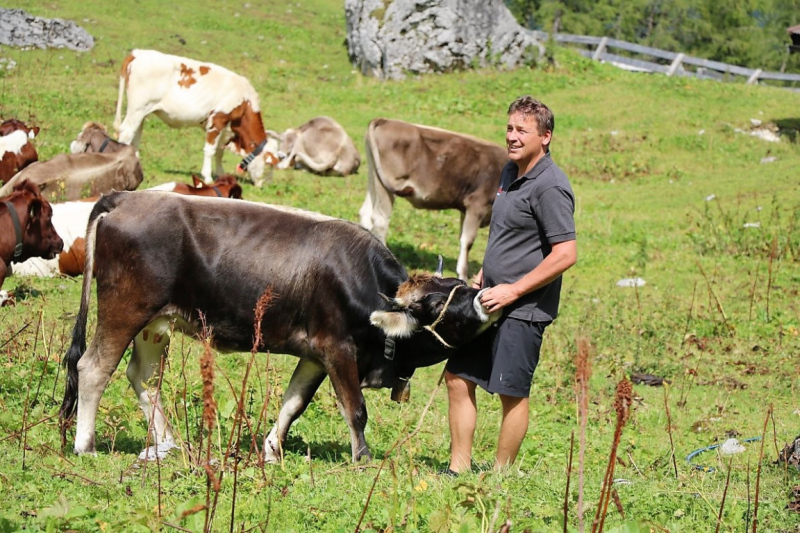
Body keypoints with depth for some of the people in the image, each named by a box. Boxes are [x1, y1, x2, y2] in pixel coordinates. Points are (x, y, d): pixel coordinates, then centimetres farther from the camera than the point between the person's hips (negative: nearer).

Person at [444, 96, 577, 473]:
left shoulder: (549, 187, -16)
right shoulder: (511, 172, 12)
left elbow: (566, 254, -21)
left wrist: (513, 290, -18)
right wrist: (485, 273, 15)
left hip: (523, 309, -9)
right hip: (490, 301, 9)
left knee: (511, 393, -2)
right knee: (458, 378, 9)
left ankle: (500, 477, 9)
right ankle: (459, 468, 17)